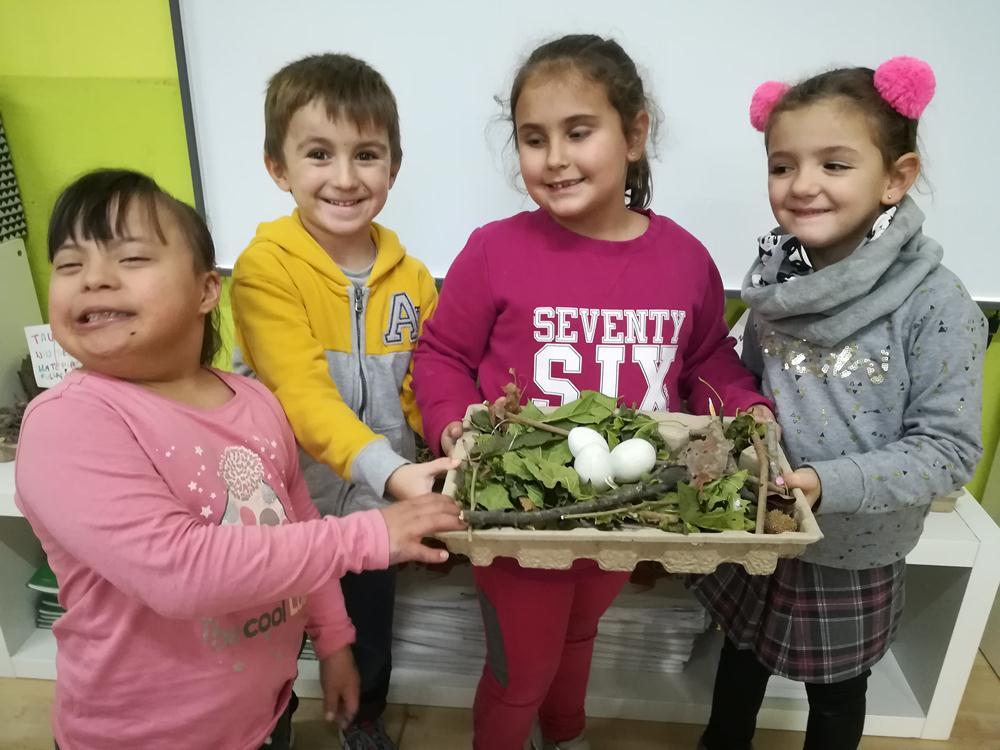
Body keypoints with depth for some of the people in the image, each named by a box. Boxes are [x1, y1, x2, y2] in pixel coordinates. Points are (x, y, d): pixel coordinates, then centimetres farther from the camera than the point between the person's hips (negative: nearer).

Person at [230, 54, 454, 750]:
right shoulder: (265, 268, -19)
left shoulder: (411, 277, -7)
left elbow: (427, 390, -3)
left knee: (370, 633, 25)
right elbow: (303, 393, -28)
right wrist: (390, 469, -41)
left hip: (376, 505, 3)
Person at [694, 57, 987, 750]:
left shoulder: (938, 306, -21)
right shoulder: (778, 280, -7)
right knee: (742, 656, 27)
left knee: (835, 690, 21)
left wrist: (830, 483, -31)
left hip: (854, 555, -4)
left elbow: (949, 450, -20)